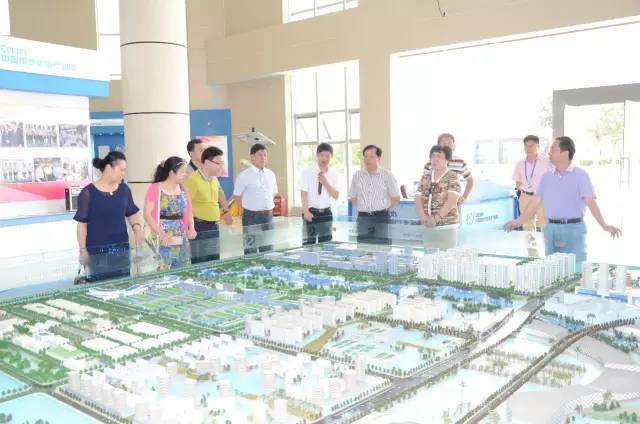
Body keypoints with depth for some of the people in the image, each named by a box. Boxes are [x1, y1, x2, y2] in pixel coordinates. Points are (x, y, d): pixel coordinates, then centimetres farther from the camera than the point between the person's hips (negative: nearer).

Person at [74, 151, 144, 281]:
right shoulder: (88, 193, -9)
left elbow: (132, 213, 12)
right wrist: (83, 250, -5)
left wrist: (137, 226, -8)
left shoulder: (124, 189, 3)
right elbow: (82, 223, -5)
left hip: (121, 248, 4)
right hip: (97, 250, -4)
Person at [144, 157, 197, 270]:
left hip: (181, 239, 6)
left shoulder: (183, 191, 10)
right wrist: (161, 234, -20)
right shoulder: (155, 188, -7)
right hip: (162, 239, -6)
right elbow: (147, 214, -10)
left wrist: (191, 228, -5)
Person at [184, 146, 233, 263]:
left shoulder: (214, 178, 10)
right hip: (199, 227, -8)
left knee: (214, 261, 12)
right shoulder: (193, 179, -16)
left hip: (214, 226, 8)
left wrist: (226, 211, 28)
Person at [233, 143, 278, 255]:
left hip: (268, 216, 5)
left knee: (268, 249, 12)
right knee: (251, 250, 1)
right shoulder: (243, 176, -9)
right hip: (251, 217, -5)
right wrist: (251, 206, -1)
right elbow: (236, 197, -4)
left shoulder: (271, 174, 9)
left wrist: (269, 207, 9)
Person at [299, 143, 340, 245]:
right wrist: (306, 211, -21)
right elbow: (304, 193, -10)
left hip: (326, 213, 3)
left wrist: (325, 183, -14)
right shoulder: (307, 172, -5)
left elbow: (336, 195, 1)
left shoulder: (334, 174, 4)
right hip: (311, 212, -3)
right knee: (309, 243, 1)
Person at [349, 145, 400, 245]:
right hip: (363, 218, 3)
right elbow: (353, 196, 17)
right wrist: (362, 208, 8)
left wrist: (385, 210, 3)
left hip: (381, 218, -2)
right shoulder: (357, 175, 6)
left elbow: (396, 197, 4)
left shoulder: (387, 175, -2)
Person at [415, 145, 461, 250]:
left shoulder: (452, 177, -2)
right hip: (428, 226, 4)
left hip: (447, 226, -4)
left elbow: (452, 200, -12)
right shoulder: (425, 177, 12)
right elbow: (418, 199, 7)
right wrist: (423, 218, -8)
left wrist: (436, 218, -17)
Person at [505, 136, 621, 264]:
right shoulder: (547, 177, 10)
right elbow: (536, 201, 12)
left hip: (574, 229, -4)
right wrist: (518, 222, 10)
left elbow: (590, 201, -12)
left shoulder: (580, 175, -3)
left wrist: (604, 225, -23)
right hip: (551, 229, 4)